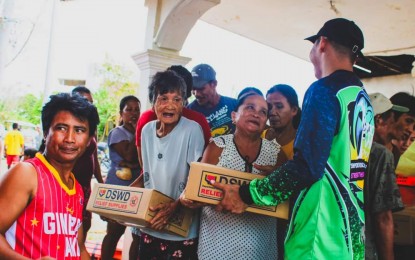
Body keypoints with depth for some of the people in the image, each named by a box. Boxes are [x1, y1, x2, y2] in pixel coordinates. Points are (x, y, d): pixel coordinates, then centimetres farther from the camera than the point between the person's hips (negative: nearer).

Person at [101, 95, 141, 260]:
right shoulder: (117, 132, -4)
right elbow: (130, 156, -18)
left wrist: (131, 164, -13)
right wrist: (137, 132, -12)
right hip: (118, 188, -5)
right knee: (115, 231, 3)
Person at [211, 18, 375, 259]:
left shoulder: (325, 90, -13)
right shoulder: (363, 98, 13)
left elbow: (307, 166, -22)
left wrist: (247, 194, -15)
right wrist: (277, 174, 23)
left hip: (322, 231, -9)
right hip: (353, 227, 9)